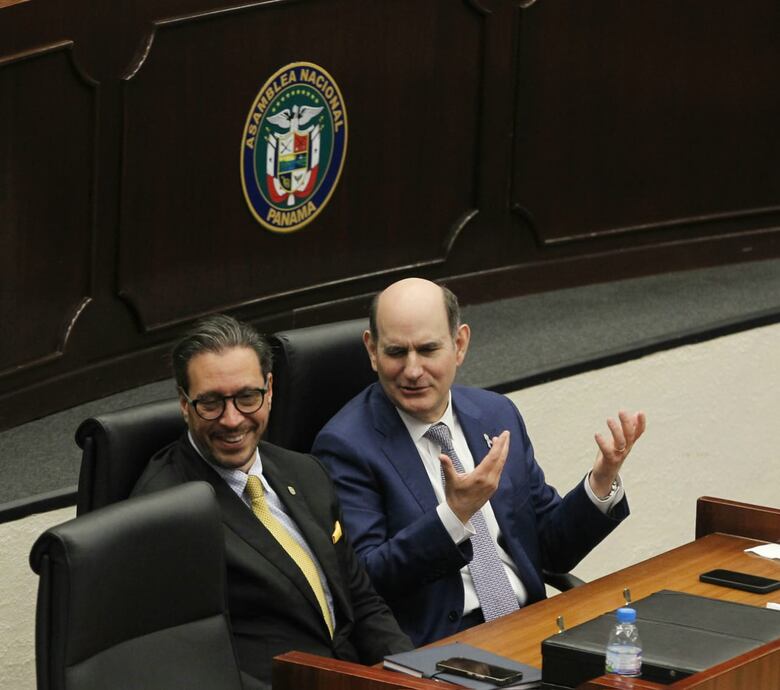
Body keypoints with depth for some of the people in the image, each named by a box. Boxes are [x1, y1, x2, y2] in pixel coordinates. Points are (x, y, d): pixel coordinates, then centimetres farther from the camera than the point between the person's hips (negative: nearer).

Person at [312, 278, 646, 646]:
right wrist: (455, 514, -24)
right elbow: (361, 584, -14)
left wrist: (602, 481, -2)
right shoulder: (345, 445, -6)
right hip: (432, 645, -6)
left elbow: (554, 550, 15)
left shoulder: (497, 414, 11)